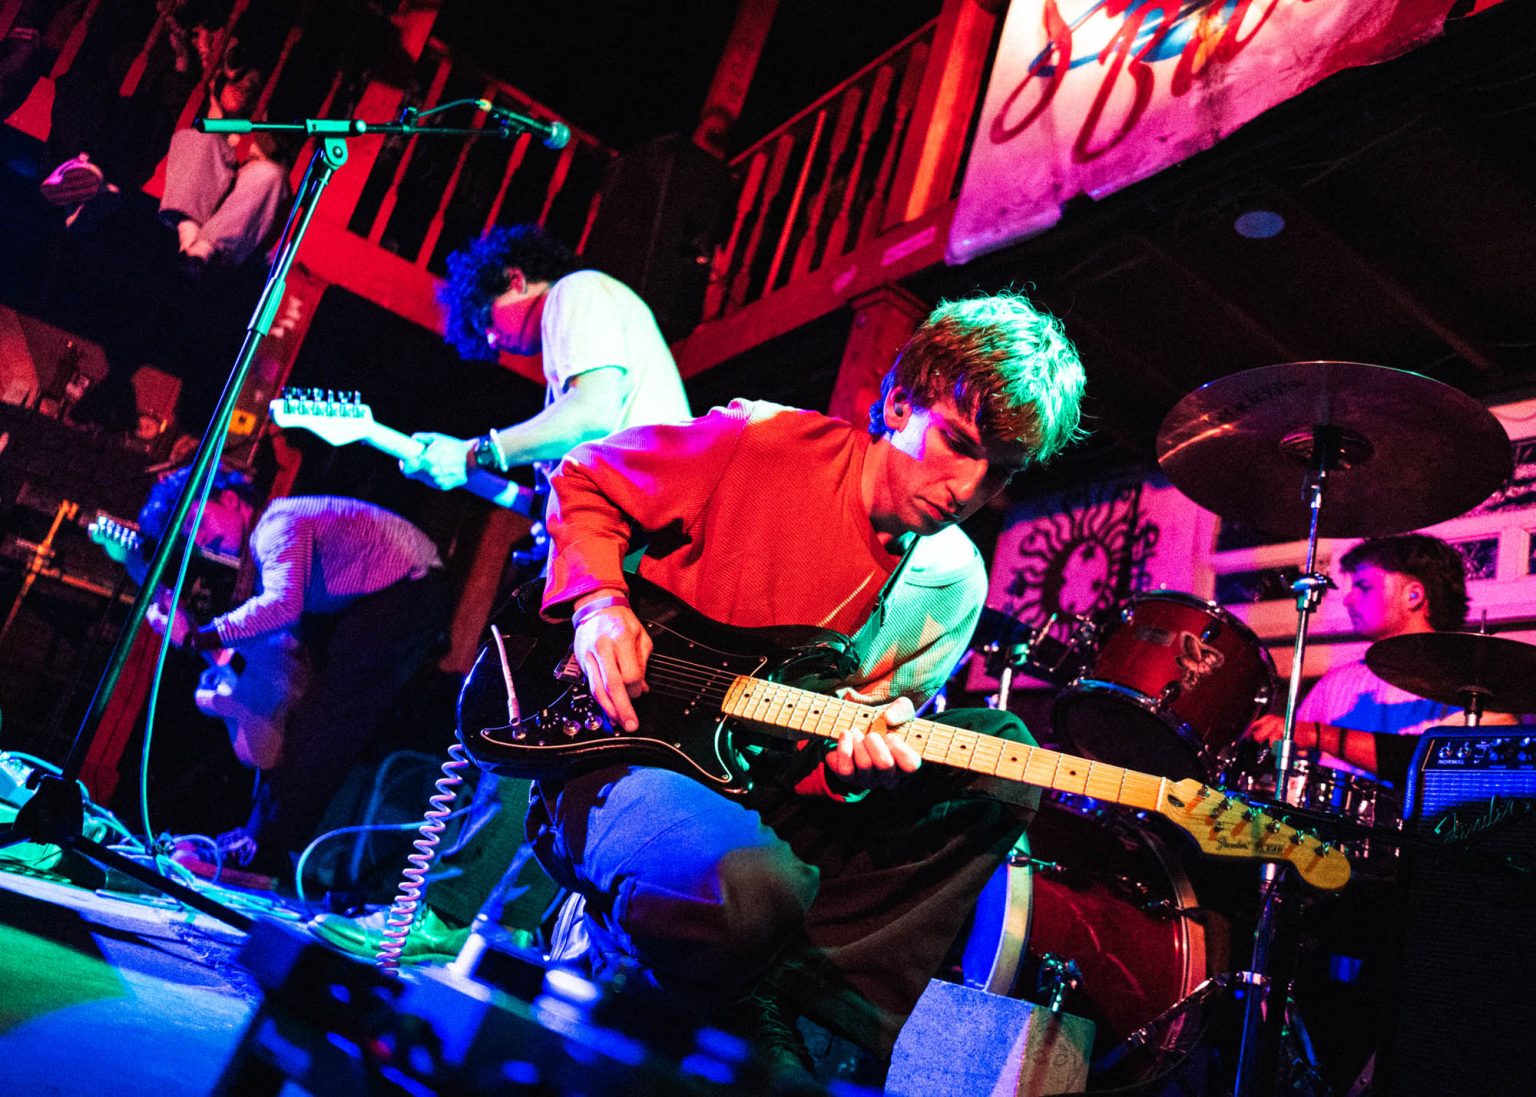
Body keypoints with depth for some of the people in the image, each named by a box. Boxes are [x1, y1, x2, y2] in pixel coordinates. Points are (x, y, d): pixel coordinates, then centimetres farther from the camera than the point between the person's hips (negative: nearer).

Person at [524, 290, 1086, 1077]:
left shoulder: (951, 585, 5)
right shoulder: (763, 442, -9)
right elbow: (584, 483, 2)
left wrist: (856, 756, -19)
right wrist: (599, 600, -16)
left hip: (773, 793, 6)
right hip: (621, 749, -6)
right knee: (754, 887, -39)